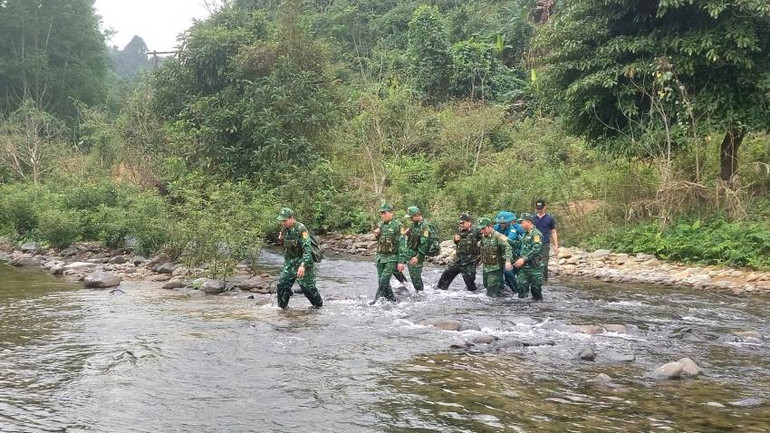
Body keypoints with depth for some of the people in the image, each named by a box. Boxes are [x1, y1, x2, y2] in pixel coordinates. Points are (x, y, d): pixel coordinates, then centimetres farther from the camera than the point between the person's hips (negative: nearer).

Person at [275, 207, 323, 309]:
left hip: (302, 262, -7)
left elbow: (307, 249, -29)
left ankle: (319, 304, 22)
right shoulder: (284, 228, 2)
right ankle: (282, 306, 12)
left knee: (307, 287, 1)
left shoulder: (301, 229, -22)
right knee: (282, 284, -1)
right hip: (289, 262, 7)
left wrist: (303, 265, -37)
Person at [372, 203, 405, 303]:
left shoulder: (397, 226, -12)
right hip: (380, 256, 7)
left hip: (392, 258, -7)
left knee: (384, 280, -15)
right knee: (382, 280, 8)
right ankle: (391, 299, 21)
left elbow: (401, 245, -14)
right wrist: (376, 235, -1)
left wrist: (401, 262, -18)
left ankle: (377, 299, -9)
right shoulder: (380, 225, 8)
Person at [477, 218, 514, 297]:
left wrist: (508, 260, -41)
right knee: (486, 284, 17)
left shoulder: (498, 237, -18)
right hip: (486, 266, 8)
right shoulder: (483, 237, 6)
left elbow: (508, 248, -29)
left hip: (495, 267, -8)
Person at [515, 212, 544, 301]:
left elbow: (536, 249, -22)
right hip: (524, 267, 8)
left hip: (534, 267, -8)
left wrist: (524, 259, -24)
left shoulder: (536, 234, -11)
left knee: (536, 287, 1)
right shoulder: (526, 234, 18)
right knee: (522, 286, 2)